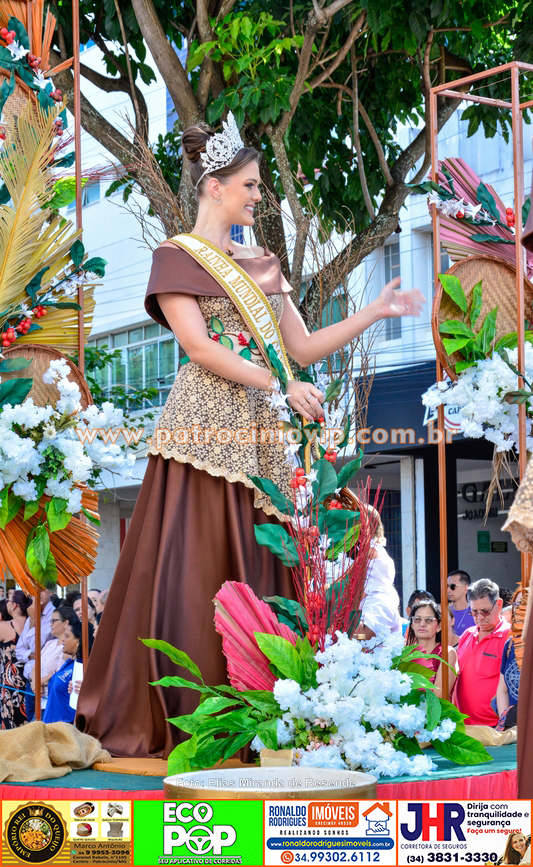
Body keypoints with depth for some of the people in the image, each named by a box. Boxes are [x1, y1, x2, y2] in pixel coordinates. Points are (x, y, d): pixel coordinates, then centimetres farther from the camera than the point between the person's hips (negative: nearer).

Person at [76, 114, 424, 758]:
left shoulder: (262, 264, 20)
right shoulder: (176, 257, 0)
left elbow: (303, 348, 16)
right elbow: (200, 348, -12)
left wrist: (375, 312, 10)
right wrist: (282, 385, -18)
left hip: (259, 435, 6)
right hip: (205, 430, -6)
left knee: (256, 570, 2)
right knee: (193, 571, -8)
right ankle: (175, 722, -2)